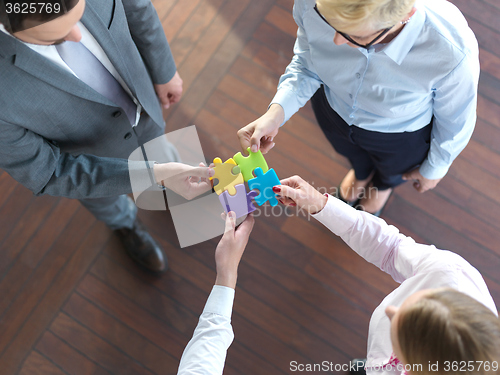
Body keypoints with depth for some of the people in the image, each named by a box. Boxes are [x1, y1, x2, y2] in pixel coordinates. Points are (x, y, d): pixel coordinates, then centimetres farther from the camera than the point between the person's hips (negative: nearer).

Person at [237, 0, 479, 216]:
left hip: (400, 134, -1)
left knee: (393, 169, 36)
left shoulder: (453, 52, -44)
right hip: (333, 109, 2)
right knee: (352, 153, 38)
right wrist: (276, 112, -33)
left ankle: (383, 184, 76)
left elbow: (455, 120, -20)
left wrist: (434, 169, 0)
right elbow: (307, 63, -14)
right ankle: (362, 173, 78)